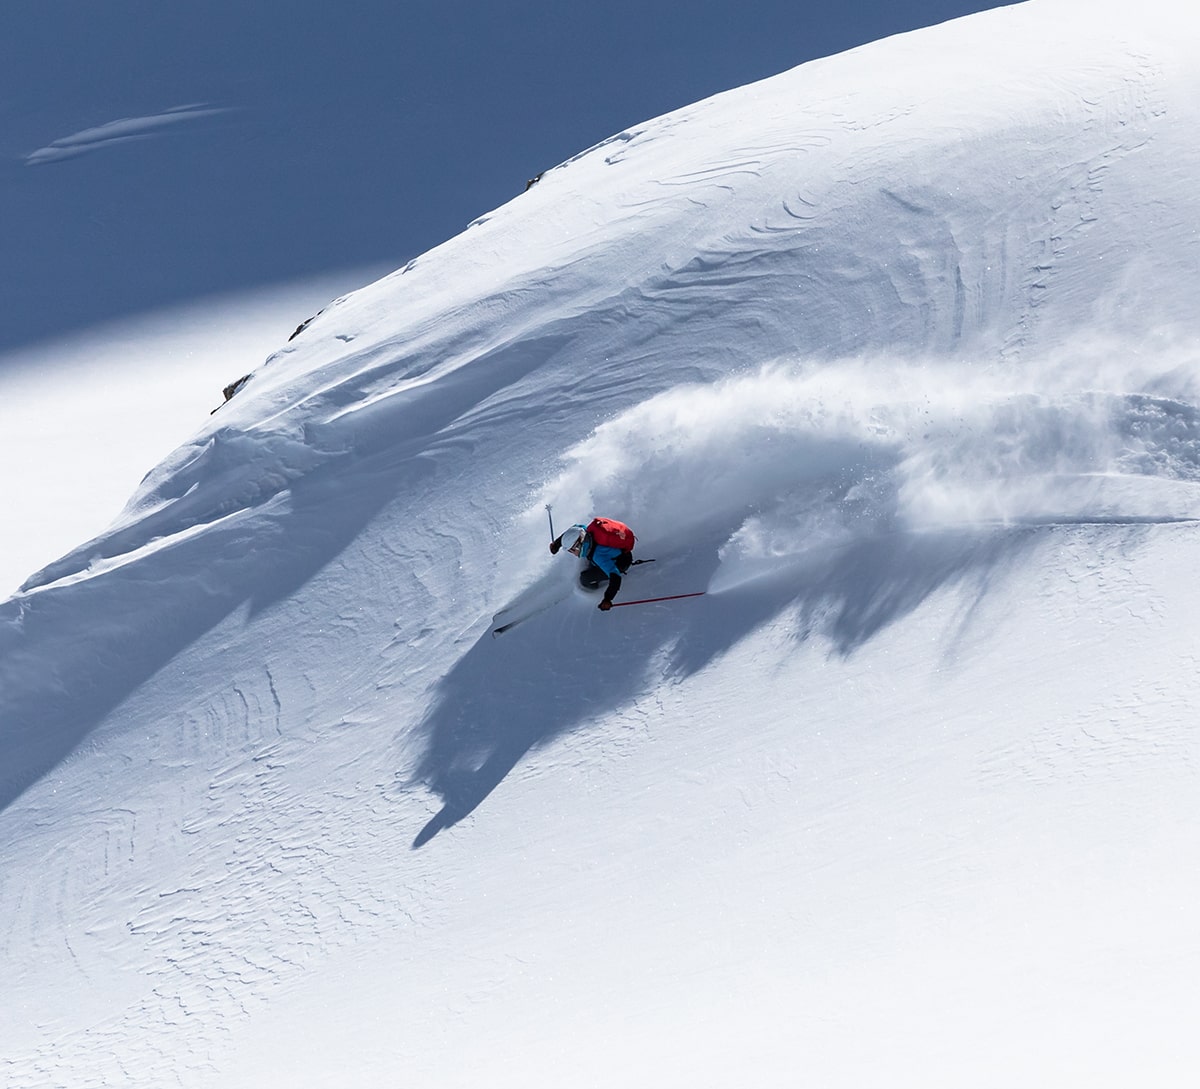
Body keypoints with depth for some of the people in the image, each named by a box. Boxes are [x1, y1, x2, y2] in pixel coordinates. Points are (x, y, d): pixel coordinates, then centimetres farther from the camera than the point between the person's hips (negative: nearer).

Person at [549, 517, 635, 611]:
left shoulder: (598, 555, -42)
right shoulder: (585, 532, -22)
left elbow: (615, 577, -47)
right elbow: (577, 526, 4)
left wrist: (608, 599, -56)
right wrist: (557, 542, 6)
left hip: (620, 563, -7)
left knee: (585, 579, -13)